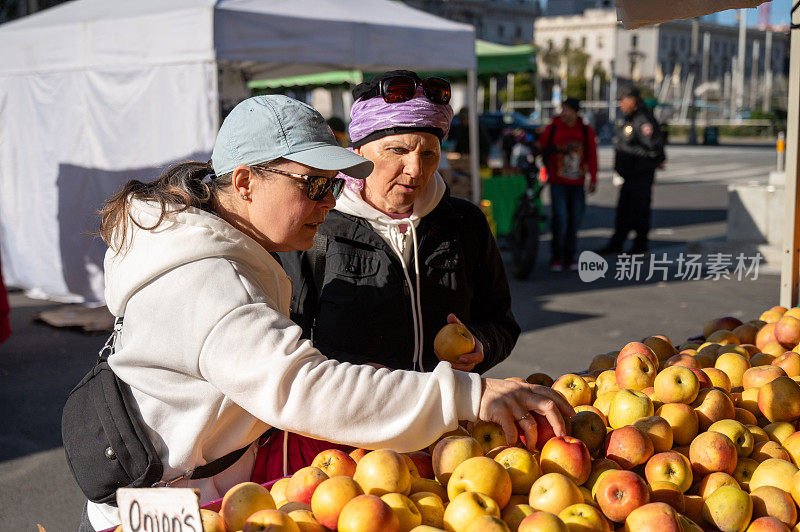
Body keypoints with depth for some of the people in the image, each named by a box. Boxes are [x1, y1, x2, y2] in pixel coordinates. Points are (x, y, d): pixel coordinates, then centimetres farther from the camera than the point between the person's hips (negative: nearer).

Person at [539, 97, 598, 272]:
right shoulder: (552, 129, 0)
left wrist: (593, 179, 6)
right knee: (560, 218, -11)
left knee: (575, 220, 4)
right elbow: (542, 150, 10)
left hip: (577, 184, 2)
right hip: (558, 183, -2)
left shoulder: (586, 130, 6)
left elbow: (592, 156, 10)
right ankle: (556, 257, 2)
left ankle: (570, 257, 18)